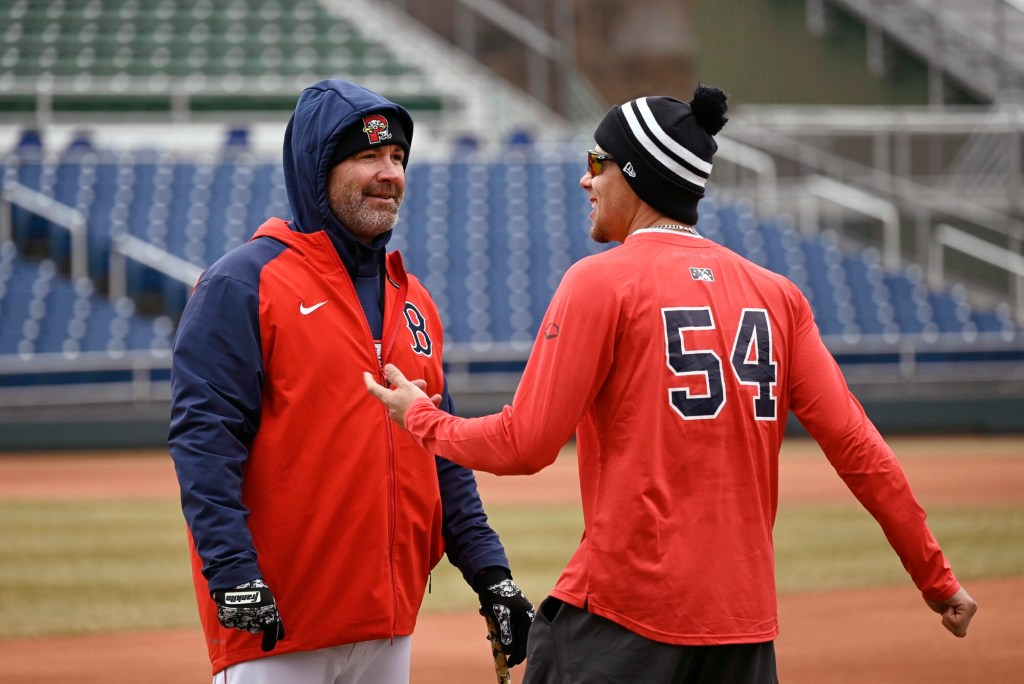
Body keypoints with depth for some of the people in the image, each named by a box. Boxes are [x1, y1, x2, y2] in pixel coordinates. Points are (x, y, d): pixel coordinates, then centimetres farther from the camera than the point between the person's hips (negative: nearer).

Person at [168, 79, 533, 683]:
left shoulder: (413, 301, 16)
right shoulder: (243, 285, -6)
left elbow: (445, 451, 19)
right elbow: (203, 438, -14)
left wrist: (488, 569, 9)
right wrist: (234, 576, -23)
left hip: (389, 625, 7)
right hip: (275, 621, -7)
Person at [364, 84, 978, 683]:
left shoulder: (601, 282, -5)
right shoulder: (776, 294, 10)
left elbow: (524, 446, -8)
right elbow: (855, 444, 5)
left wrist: (421, 417, 10)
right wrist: (934, 576, 10)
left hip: (622, 618, -6)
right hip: (746, 622, 6)